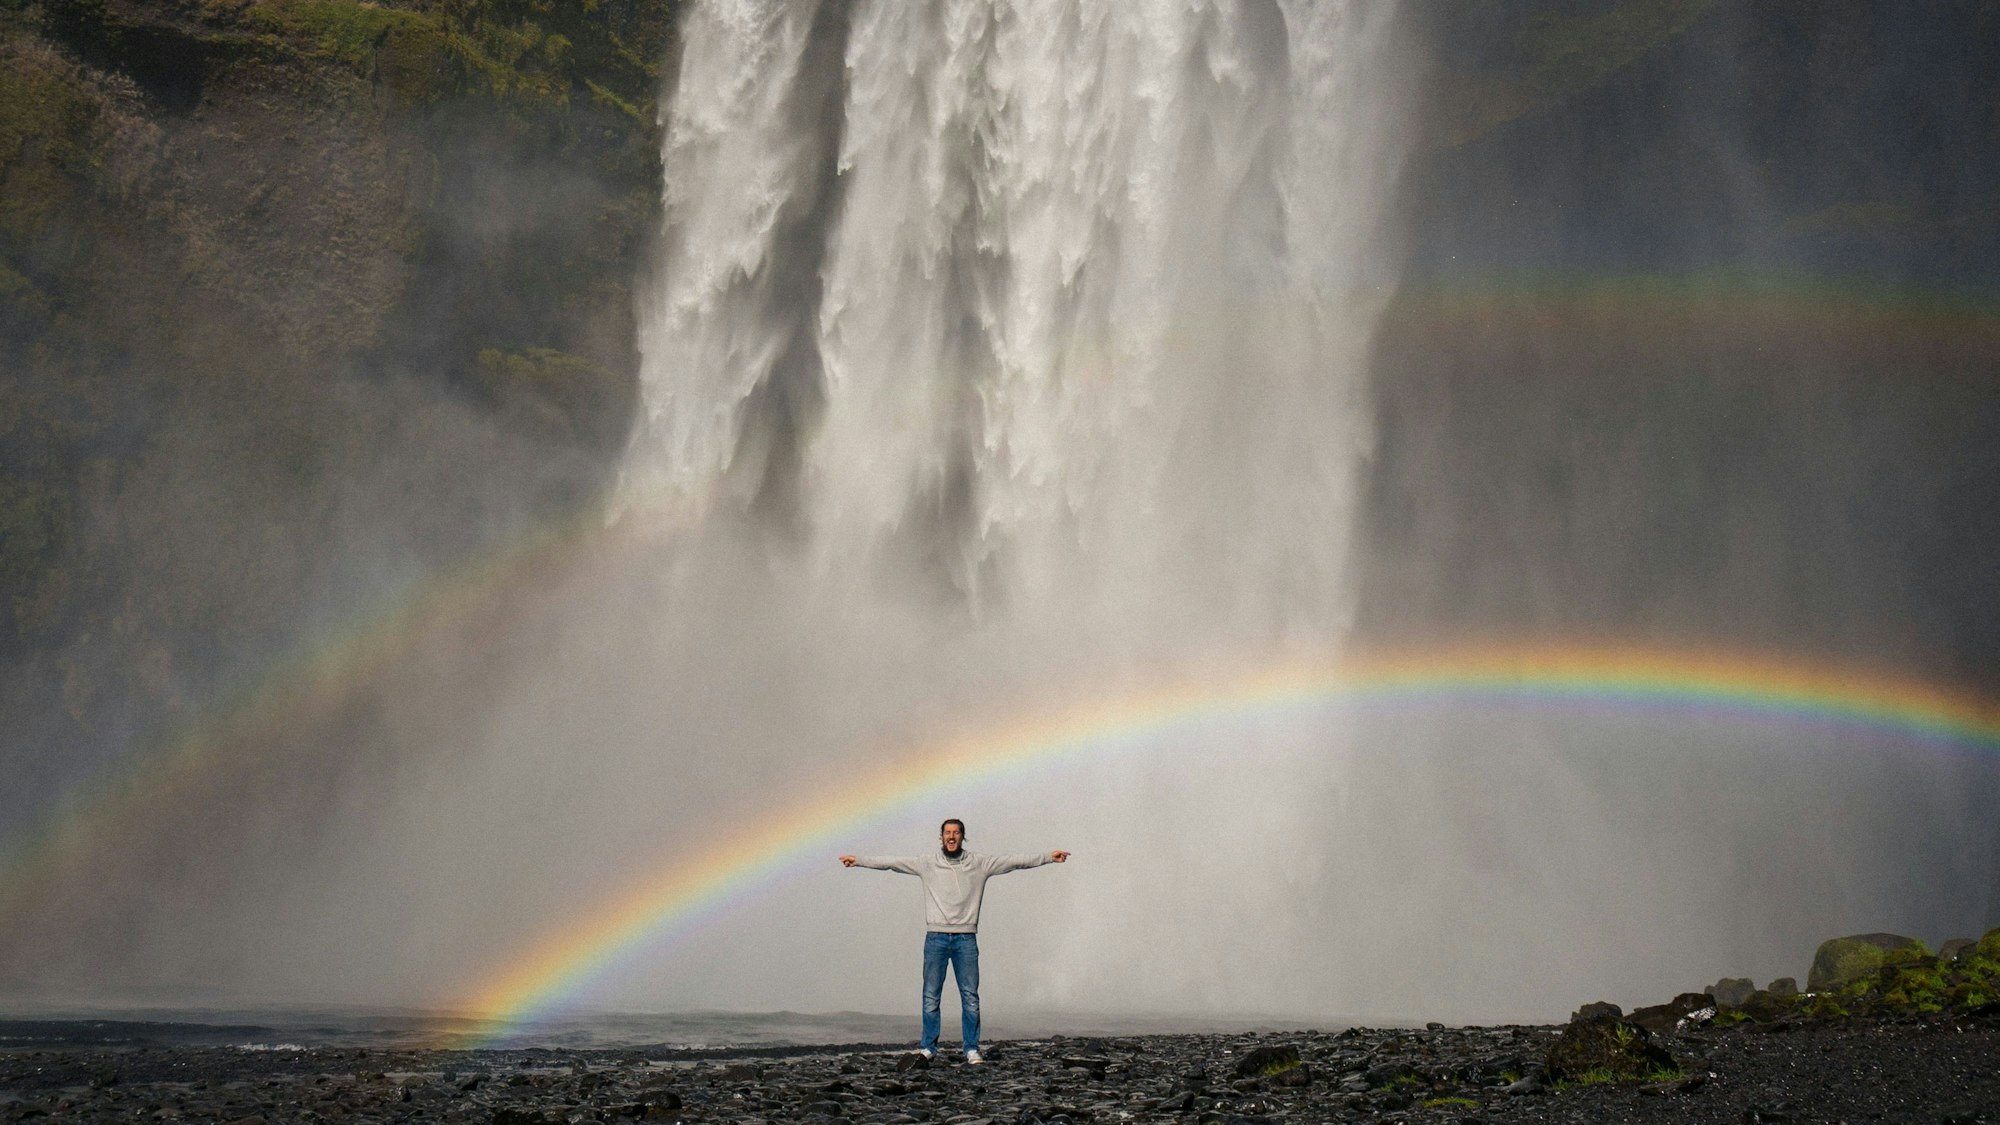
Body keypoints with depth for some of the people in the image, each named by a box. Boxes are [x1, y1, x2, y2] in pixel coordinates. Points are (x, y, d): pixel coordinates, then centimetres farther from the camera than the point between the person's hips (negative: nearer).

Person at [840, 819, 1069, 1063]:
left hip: (966, 939, 0)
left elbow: (1015, 861, 4)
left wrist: (1049, 856, 0)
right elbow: (891, 861, 3)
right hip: (936, 937, 0)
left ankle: (972, 1048, 8)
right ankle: (928, 1047, 10)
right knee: (931, 996, 3)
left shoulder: (980, 864, 5)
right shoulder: (927, 864, 5)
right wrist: (858, 860, -1)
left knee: (970, 996, 1)